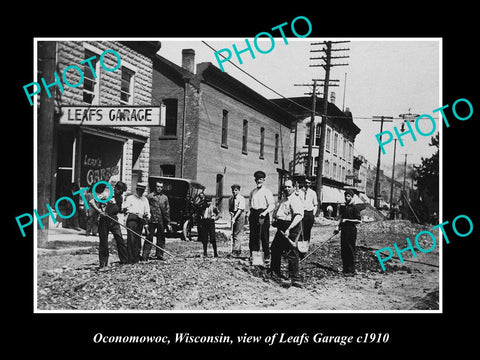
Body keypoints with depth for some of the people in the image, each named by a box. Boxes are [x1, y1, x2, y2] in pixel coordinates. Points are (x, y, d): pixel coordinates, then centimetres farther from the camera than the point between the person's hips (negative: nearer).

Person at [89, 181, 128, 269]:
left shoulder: (119, 198, 10)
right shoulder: (106, 195, -8)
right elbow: (91, 202, -13)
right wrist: (99, 210, -23)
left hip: (114, 220, 4)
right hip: (104, 220, -4)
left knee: (120, 240, -4)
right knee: (103, 242, 1)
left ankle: (125, 260, 3)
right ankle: (103, 264, 10)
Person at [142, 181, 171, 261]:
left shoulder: (165, 198, 13)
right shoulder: (150, 196, 3)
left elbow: (167, 211, 15)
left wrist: (168, 222, 11)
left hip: (161, 222, 4)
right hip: (152, 221, -4)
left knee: (161, 238, 8)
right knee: (149, 238, -6)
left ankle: (159, 255, 17)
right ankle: (145, 256, -4)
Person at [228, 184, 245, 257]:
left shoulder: (241, 199, -10)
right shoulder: (230, 199, 10)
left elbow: (240, 209, -17)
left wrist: (234, 218, -25)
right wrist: (231, 212, -8)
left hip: (240, 216, -7)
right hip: (233, 216, 7)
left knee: (237, 234, -10)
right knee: (233, 234, 8)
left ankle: (235, 251, -12)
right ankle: (239, 251, 16)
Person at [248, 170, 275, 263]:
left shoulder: (267, 192, -3)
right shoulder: (252, 192, 15)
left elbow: (272, 205, -9)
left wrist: (265, 212, -22)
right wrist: (250, 212, 9)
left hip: (263, 214, -5)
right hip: (253, 214, 5)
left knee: (264, 236, -5)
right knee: (253, 235, 5)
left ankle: (266, 255, 2)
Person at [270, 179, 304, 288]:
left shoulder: (295, 200, -13)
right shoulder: (283, 199, 17)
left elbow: (299, 216, -26)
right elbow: (276, 211, 33)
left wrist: (289, 229, -34)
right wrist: (274, 219, 12)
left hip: (292, 227, -9)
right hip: (281, 228, 9)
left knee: (292, 253, -12)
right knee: (275, 248, 18)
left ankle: (295, 279, -10)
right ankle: (275, 272, 37)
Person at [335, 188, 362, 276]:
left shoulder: (354, 207, -6)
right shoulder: (343, 207, 15)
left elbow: (359, 221, -10)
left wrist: (347, 220, -13)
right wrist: (338, 228, 13)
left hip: (351, 230, -7)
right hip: (344, 230, 7)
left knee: (350, 251, -5)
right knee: (343, 251, 8)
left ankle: (351, 271, 0)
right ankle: (345, 269, 17)